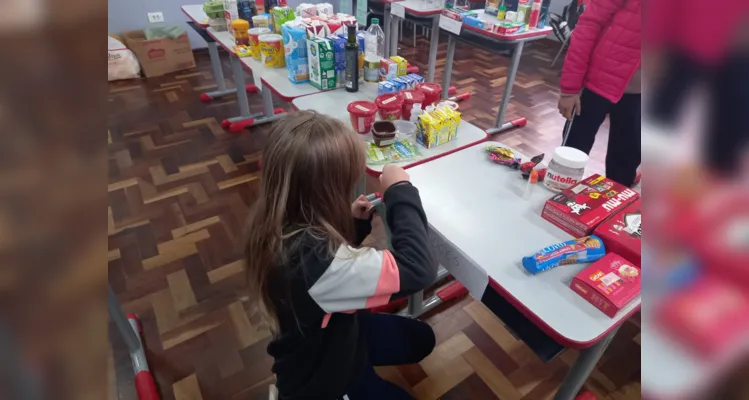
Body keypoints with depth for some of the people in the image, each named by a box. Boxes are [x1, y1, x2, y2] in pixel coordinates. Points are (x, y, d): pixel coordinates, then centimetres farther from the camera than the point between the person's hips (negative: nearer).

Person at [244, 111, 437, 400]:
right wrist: (400, 191, -31)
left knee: (421, 338, 21)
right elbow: (419, 269, -42)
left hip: (324, 339, 7)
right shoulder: (315, 260, -44)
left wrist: (354, 223, -14)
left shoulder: (280, 224, -16)